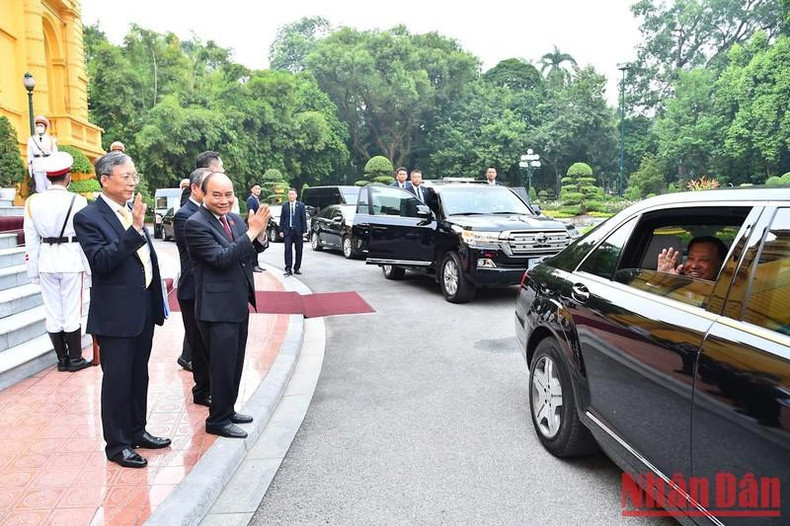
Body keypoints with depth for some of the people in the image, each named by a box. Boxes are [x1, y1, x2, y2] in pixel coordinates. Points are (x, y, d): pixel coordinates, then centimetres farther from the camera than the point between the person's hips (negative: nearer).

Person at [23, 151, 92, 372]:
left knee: (53, 313, 11)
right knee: (72, 312, 5)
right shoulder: (77, 201, -11)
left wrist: (33, 270, 11)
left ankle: (62, 358, 22)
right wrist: (89, 266, 2)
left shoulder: (33, 202, 1)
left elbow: (31, 240, 4)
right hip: (71, 260, -4)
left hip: (46, 260, 4)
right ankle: (75, 359, 14)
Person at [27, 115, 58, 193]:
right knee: (40, 189, -4)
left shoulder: (51, 139, 7)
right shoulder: (31, 139, 9)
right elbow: (30, 155, 11)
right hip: (37, 167, 1)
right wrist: (30, 169, 7)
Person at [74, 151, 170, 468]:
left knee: (139, 376, 17)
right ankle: (117, 444, 19)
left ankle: (136, 431, 33)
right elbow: (101, 261, -24)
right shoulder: (88, 218, -11)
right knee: (116, 379, 4)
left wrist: (158, 301, 15)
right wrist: (134, 229, -30)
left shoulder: (131, 212, 10)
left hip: (144, 309, 7)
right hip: (115, 314, -7)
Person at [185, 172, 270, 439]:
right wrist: (251, 232, -24)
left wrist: (259, 234, -11)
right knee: (223, 366, 3)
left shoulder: (234, 219, 7)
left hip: (239, 304, 8)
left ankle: (227, 410, 35)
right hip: (217, 309, -8)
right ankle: (217, 420, 20)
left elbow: (255, 248, 10)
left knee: (235, 364, 19)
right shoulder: (196, 224, -15)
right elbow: (221, 258, -24)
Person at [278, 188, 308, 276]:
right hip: (287, 231, 0)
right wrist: (281, 230, 0)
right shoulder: (285, 205, 6)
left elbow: (304, 218, 1)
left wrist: (304, 231, -4)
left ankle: (297, 268, 14)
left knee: (298, 250, 4)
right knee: (288, 250, -6)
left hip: (298, 231, 0)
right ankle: (288, 269, -5)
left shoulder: (301, 205, 3)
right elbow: (282, 219, 7)